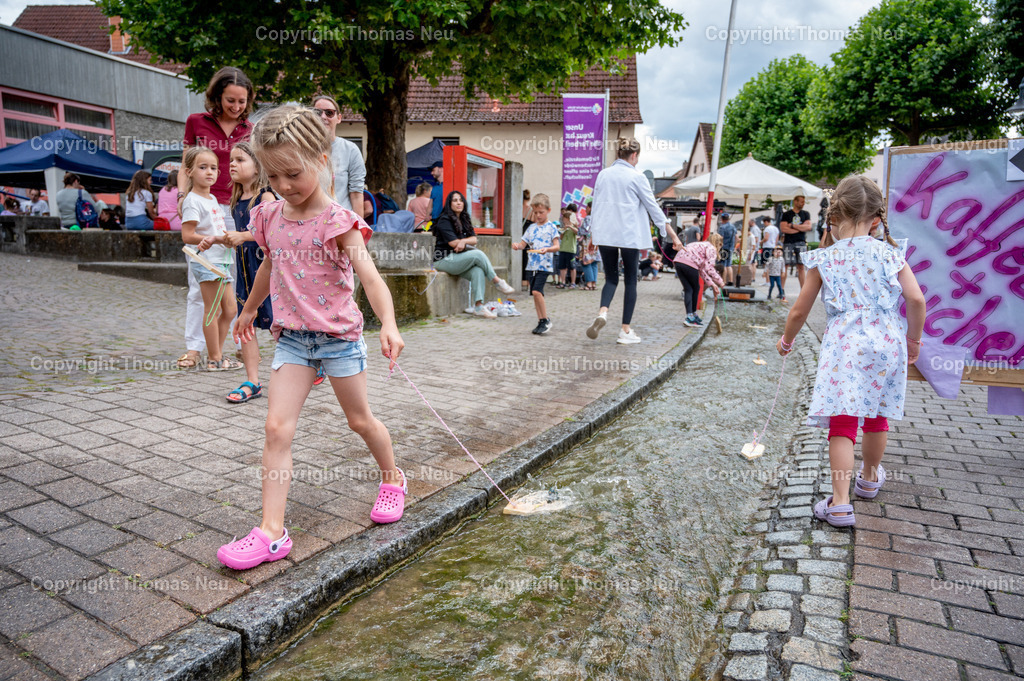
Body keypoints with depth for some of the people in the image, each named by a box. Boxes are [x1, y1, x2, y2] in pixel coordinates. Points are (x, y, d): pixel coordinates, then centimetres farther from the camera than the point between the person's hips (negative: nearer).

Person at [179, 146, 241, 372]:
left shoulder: (212, 198, 17)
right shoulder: (193, 201, -10)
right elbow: (187, 235, -16)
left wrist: (225, 237, 4)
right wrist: (214, 239, -24)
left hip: (220, 260, 9)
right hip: (206, 260, -9)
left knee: (229, 310, 11)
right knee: (212, 310, -4)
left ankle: (217, 353, 21)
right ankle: (214, 359, 5)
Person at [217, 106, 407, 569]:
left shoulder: (338, 221, -15)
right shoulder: (270, 217, 3)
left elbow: (369, 275, -27)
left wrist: (388, 324, -44)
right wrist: (249, 309, 34)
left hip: (339, 335, -4)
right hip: (291, 337, 5)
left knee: (360, 419, 12)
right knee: (277, 427, -6)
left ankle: (393, 480, 38)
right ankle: (272, 531, -1)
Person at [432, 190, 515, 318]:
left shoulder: (464, 220, 17)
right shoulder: (444, 220, -6)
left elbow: (474, 239, 5)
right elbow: (453, 243, -14)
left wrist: (463, 241, -15)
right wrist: (468, 242, -1)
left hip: (457, 259, 7)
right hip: (444, 260, -7)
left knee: (478, 270, -24)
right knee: (478, 254, -25)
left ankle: (478, 306, -30)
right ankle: (498, 282, -14)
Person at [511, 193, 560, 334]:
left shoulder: (551, 227, 0)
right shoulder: (532, 227, 14)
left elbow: (556, 246, -5)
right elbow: (523, 244, 15)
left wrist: (547, 249, -24)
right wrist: (517, 245, -7)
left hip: (544, 265, -6)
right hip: (531, 265, 6)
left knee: (536, 291, -19)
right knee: (535, 293, 8)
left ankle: (545, 320, -7)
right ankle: (541, 321, 16)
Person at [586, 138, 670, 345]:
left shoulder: (603, 174, 7)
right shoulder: (636, 177, -6)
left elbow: (595, 204, 13)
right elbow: (652, 206, -1)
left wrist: (593, 232, 22)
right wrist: (667, 227, 10)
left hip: (605, 234, 4)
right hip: (630, 235, -4)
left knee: (611, 278, 13)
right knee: (630, 280, 6)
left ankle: (602, 312, -17)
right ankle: (625, 330, 7)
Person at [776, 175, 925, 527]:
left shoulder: (823, 259, 0)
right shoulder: (889, 253, 4)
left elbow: (799, 312, 4)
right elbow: (916, 299, -5)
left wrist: (786, 341, 21)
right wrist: (913, 340, 11)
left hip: (844, 347, -3)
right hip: (886, 345, 3)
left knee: (842, 423, -3)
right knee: (876, 417, 22)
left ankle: (840, 502, -9)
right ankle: (869, 478, 44)